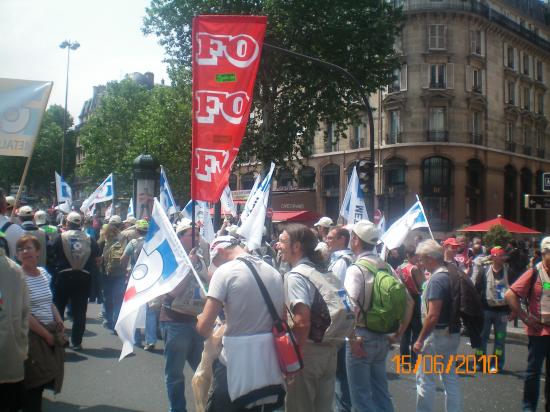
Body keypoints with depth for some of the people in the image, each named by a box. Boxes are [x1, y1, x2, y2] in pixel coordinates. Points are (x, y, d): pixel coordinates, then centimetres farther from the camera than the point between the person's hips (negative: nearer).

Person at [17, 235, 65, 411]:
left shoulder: (43, 272, 8)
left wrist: (60, 325, 3)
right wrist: (46, 335, -14)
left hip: (52, 332, 6)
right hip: (33, 335, -6)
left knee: (48, 376, 13)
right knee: (35, 383, 1)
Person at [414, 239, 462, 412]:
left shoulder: (436, 279, -19)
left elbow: (433, 315, -24)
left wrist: (420, 340, -18)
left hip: (438, 335, -9)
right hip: (453, 334, 9)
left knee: (425, 378, 2)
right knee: (450, 378, 15)